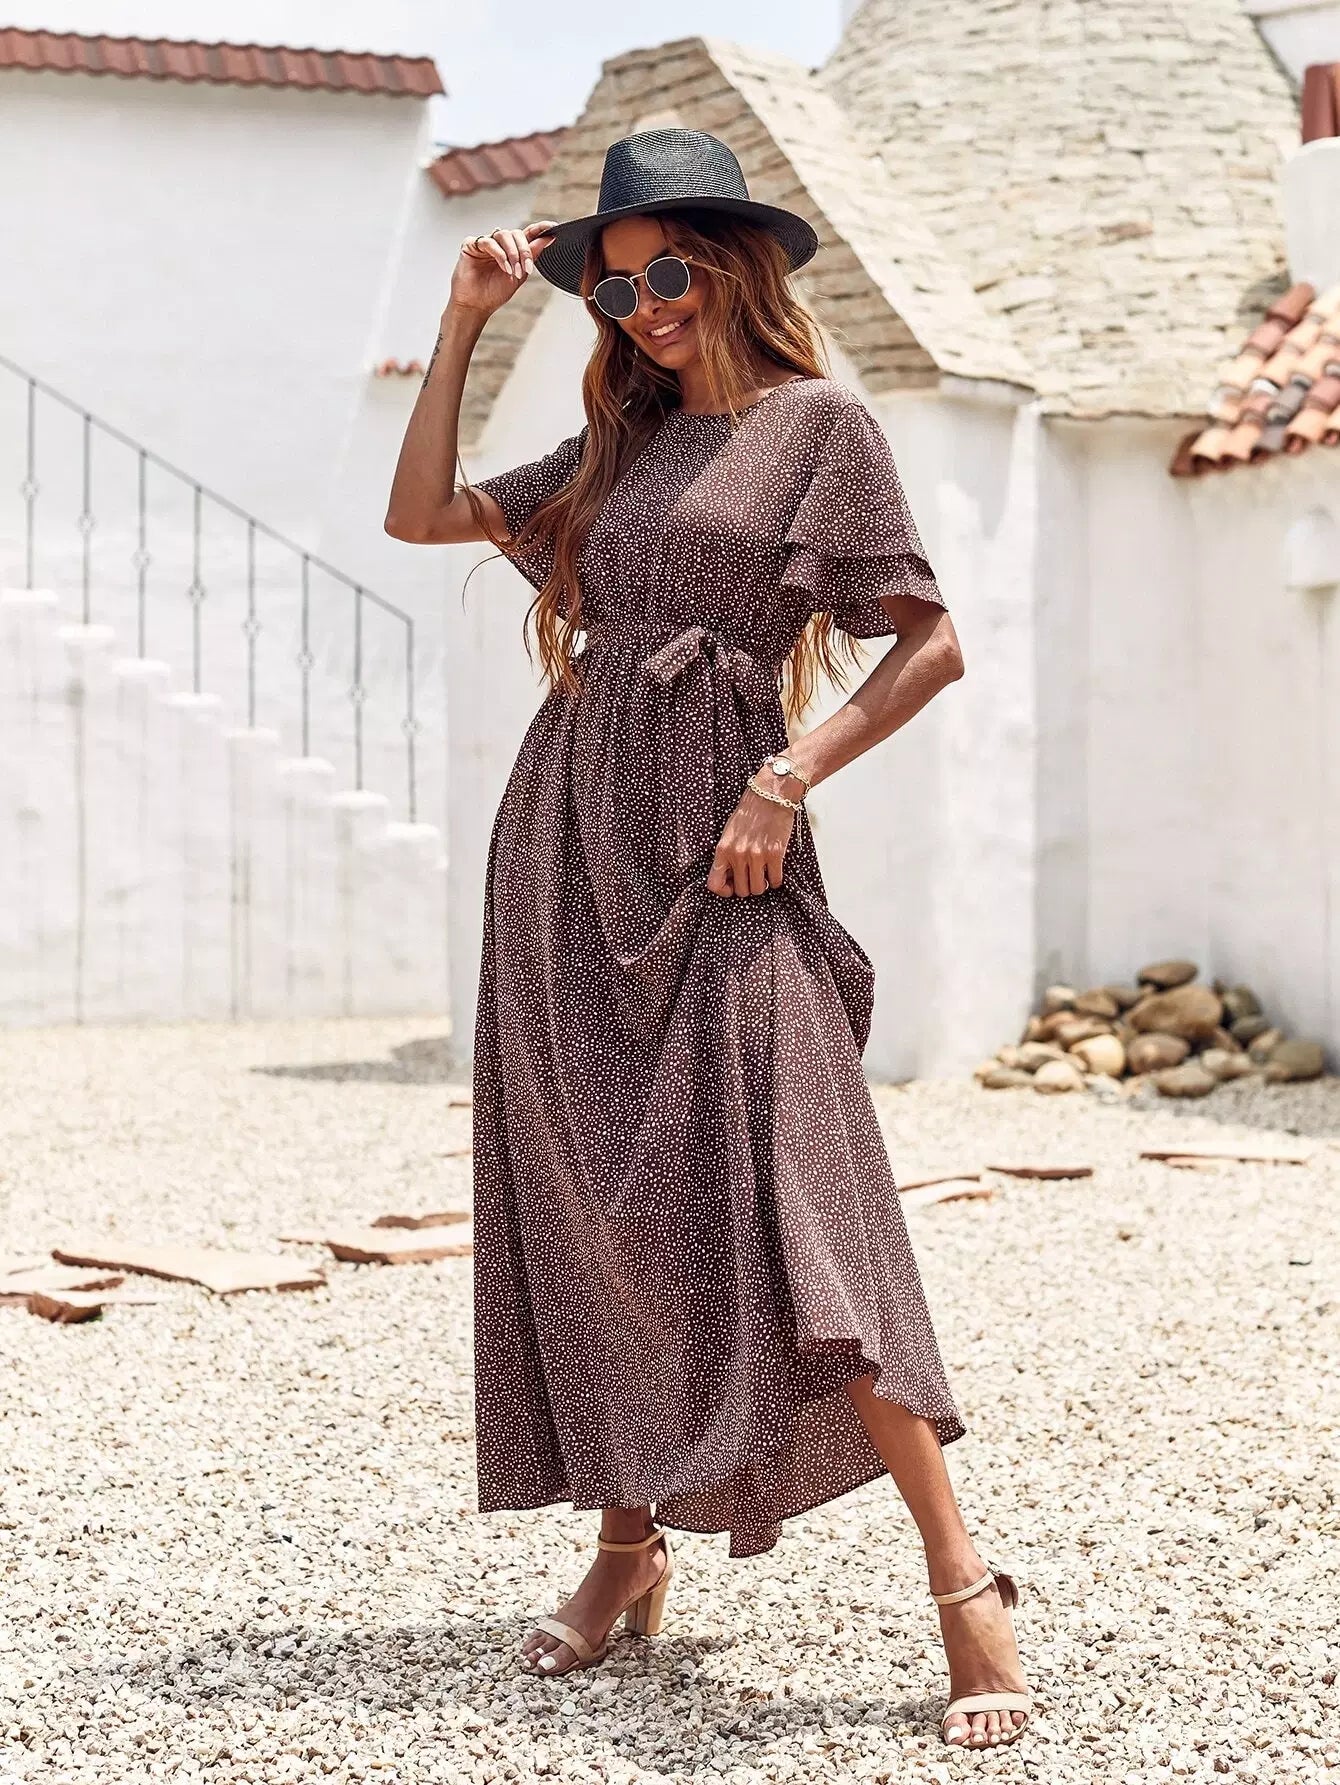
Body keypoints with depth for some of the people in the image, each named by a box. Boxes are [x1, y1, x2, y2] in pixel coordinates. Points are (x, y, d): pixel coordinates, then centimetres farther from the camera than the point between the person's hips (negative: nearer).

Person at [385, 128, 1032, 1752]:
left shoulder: (821, 427, 1)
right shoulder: (618, 445, 17)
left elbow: (931, 646, -4)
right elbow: (420, 514, 19)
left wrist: (787, 782, -14)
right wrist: (462, 324, 14)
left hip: (716, 841, -6)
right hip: (570, 830, 6)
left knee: (780, 1196, -17)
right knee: (586, 1198, 6)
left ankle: (962, 1582, -14)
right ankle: (628, 1550, 17)